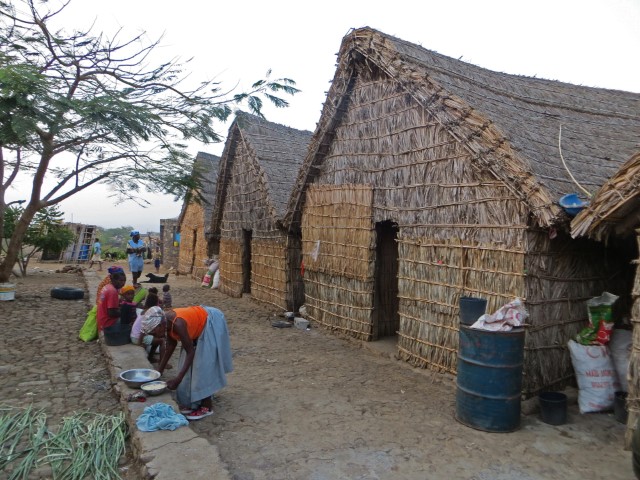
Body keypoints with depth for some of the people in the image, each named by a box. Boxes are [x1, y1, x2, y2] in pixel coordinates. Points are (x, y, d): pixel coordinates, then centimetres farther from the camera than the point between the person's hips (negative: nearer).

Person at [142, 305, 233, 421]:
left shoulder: (178, 324, -34)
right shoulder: (166, 321, -10)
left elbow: (190, 352, -27)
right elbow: (171, 345, 5)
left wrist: (178, 379, -27)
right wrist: (159, 370, 8)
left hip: (212, 324, -8)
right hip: (200, 325, 8)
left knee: (203, 365, -7)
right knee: (191, 364, 9)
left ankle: (206, 407, 2)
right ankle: (193, 402, 20)